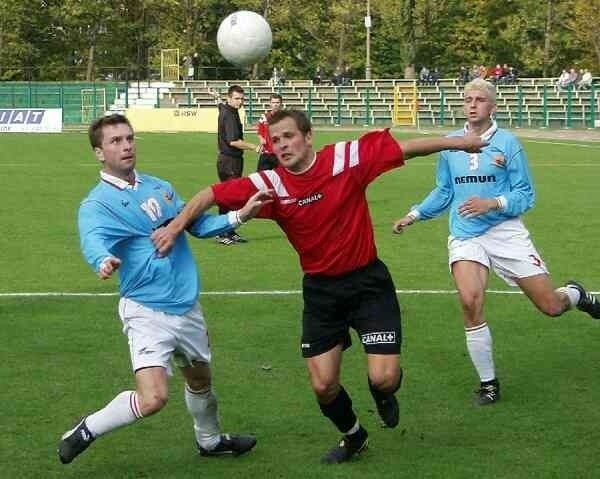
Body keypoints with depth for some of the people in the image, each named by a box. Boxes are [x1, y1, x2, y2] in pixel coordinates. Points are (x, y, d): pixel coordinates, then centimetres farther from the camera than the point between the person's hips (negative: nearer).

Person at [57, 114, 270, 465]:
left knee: (200, 377, 25)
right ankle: (86, 431, 1)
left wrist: (238, 216, -1)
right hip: (147, 310, -7)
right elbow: (94, 241, -34)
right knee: (153, 399, -22)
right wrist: (104, 261, -58)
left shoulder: (159, 187, 8)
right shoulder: (97, 205, -13)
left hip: (188, 306, 7)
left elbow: (196, 224, 16)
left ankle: (210, 440, 51)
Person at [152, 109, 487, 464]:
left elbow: (407, 147, -9)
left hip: (368, 280, -2)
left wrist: (459, 142, -6)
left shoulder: (348, 158, -15)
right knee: (323, 385, 1)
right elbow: (211, 195, -8)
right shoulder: (270, 185, -11)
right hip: (321, 290, 2)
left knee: (384, 378, -13)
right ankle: (353, 435, 35)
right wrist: (176, 225, -20)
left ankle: (384, 395, 28)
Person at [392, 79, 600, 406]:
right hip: (465, 237, 2)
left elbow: (526, 194, -3)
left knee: (551, 306, -1)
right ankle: (488, 383, -6)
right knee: (470, 302, -24)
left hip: (506, 233, -2)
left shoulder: (507, 143, -3)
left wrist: (492, 203, -19)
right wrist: (414, 215, 9)